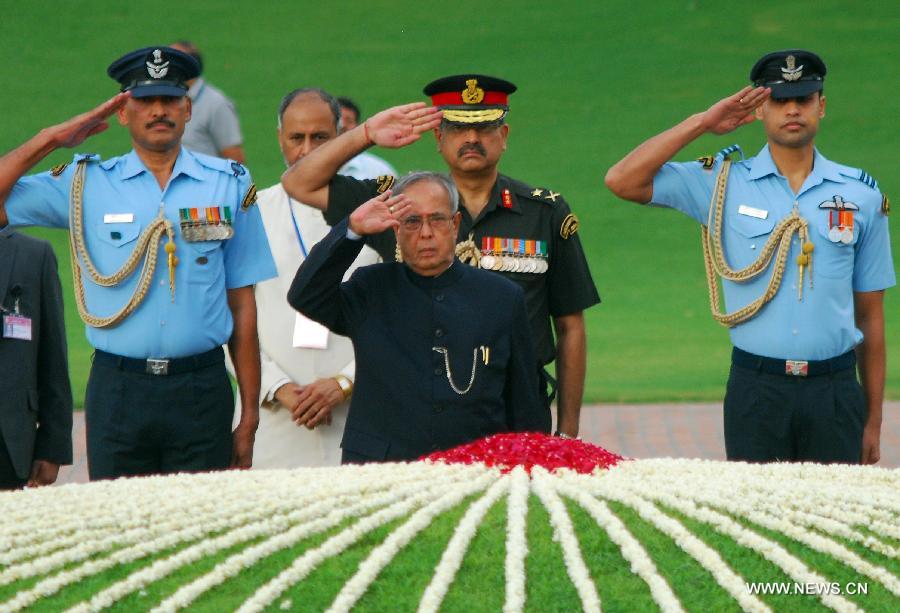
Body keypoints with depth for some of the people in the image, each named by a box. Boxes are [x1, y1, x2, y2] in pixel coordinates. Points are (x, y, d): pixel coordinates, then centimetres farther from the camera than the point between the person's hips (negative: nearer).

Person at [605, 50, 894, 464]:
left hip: (834, 393, 1)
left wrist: (873, 420, 8)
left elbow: (870, 316, 10)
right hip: (756, 388, -1)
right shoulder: (726, 184, 6)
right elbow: (622, 181, -1)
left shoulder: (861, 196, 9)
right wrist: (702, 123, -2)